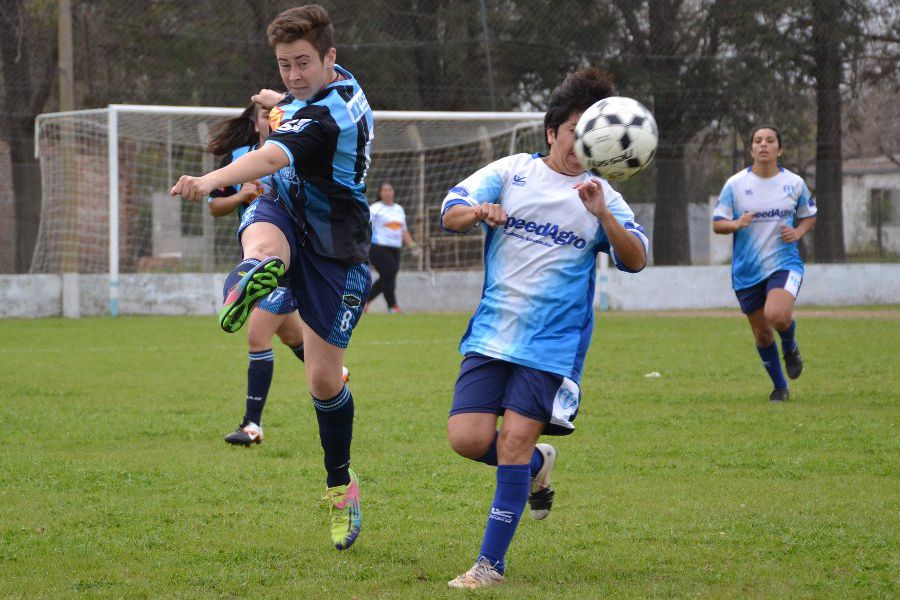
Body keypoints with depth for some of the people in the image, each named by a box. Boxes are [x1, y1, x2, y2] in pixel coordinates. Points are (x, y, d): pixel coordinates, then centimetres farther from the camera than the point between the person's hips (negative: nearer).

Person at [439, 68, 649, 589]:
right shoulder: (511, 172, 5)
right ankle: (536, 464, 24)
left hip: (552, 345, -2)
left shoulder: (601, 195, 4)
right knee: (468, 438, -9)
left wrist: (603, 216, -24)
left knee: (514, 439, -12)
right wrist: (479, 212, -25)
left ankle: (492, 563, -3)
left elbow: (636, 259, -7)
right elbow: (451, 212, -2)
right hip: (492, 333, 2)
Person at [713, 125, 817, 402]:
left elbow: (809, 216, 16)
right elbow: (717, 224, 1)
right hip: (747, 270, 2)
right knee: (762, 334, 8)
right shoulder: (735, 184, -2)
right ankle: (779, 387, 30)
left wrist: (798, 232, -6)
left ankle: (790, 347, 6)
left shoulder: (795, 183, 1)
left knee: (777, 315, -29)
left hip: (784, 263, -2)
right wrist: (736, 224, -21)